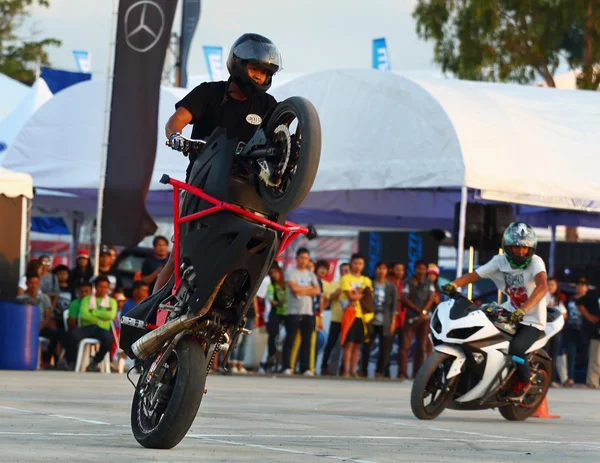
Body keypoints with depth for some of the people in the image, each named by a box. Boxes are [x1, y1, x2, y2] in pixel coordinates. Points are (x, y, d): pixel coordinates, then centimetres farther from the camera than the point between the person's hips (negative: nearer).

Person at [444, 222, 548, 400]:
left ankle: (523, 383, -1)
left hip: (532, 320, -6)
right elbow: (474, 275, -9)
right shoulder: (500, 261, -3)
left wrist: (522, 310, -51)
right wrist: (454, 284, -30)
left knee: (516, 348, -29)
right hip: (511, 313, 6)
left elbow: (542, 286, -37)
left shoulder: (535, 262, -19)